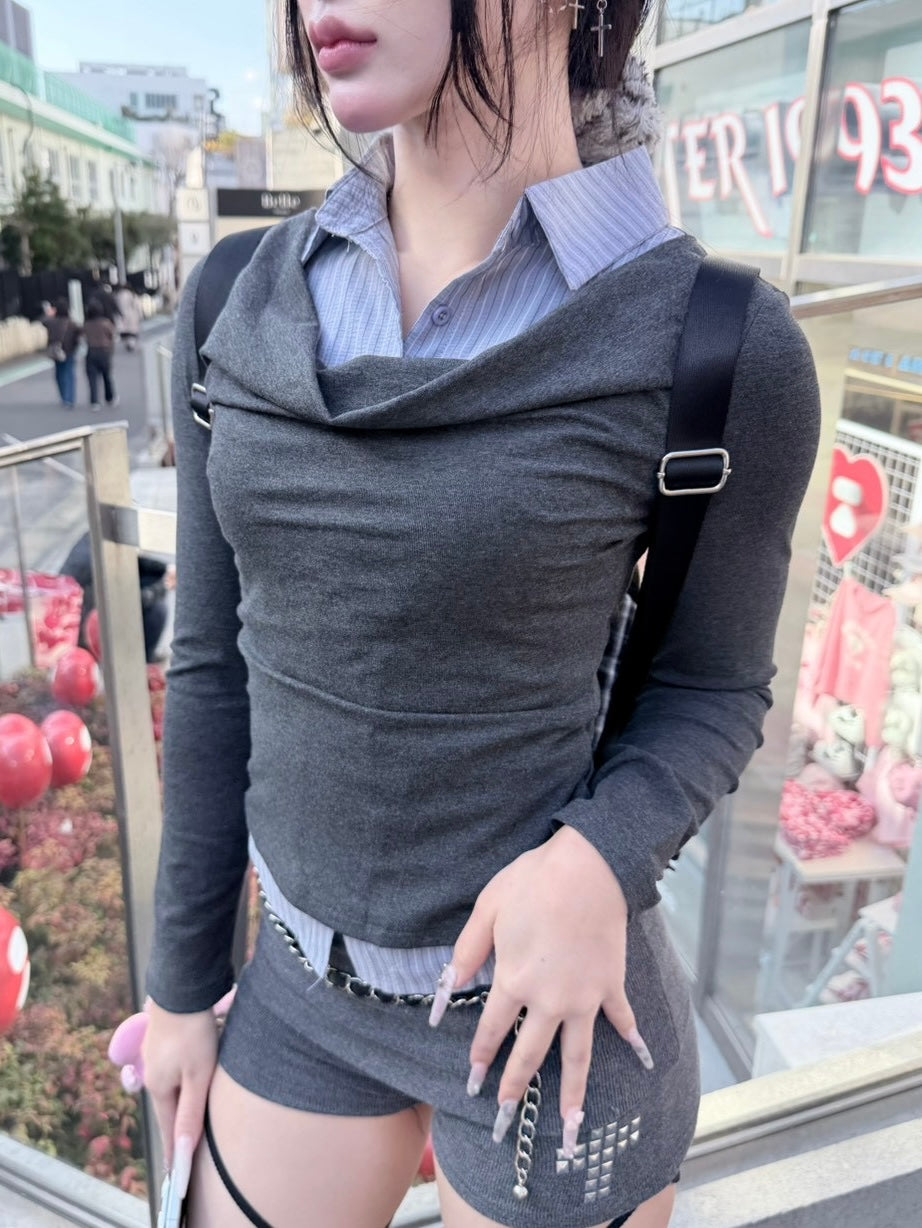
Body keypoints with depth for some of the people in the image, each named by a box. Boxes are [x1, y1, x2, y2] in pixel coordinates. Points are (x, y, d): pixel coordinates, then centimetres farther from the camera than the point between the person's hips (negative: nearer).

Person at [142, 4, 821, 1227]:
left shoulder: (723, 347, -18)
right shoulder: (244, 310, -6)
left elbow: (710, 689, -4)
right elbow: (218, 660, 0)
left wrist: (596, 863, -24)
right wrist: (185, 980, 7)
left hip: (546, 1004, -3)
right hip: (309, 980, 4)